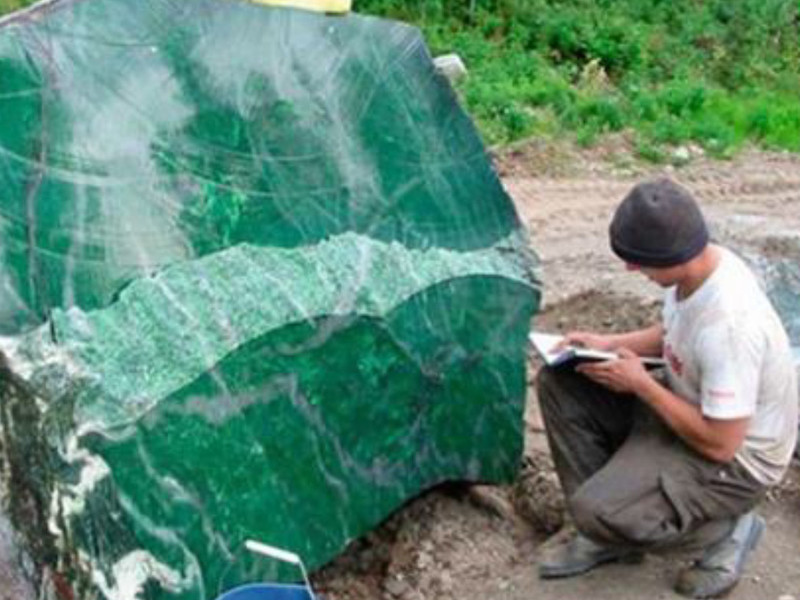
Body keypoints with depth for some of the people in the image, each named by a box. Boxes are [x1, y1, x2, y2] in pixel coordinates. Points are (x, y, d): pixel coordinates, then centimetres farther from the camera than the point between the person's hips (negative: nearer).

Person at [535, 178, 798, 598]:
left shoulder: (728, 324, -37)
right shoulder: (696, 265, -10)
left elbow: (719, 444, -29)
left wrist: (641, 383, -21)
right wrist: (610, 344, -5)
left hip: (735, 460, -9)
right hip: (691, 407, 9)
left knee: (599, 513, -26)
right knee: (560, 383, -1)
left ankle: (726, 532, 1)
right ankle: (604, 533, 7)